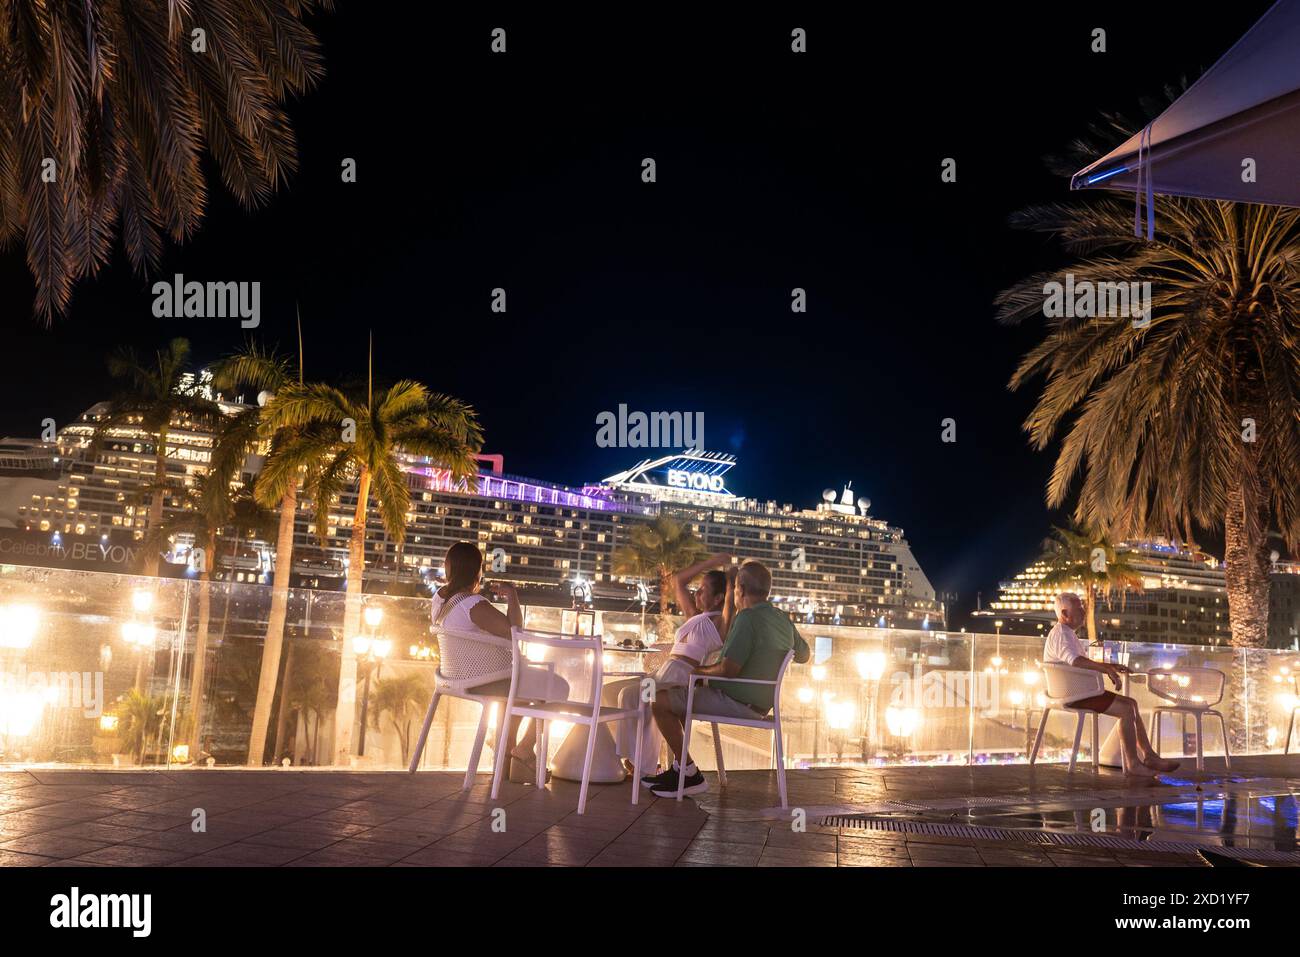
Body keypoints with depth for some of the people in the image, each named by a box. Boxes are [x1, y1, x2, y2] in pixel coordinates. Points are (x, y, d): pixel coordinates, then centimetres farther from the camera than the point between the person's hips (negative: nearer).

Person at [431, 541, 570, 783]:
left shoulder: (440, 597, 2)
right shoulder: (474, 604, -27)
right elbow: (514, 630, -27)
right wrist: (511, 594, -16)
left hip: (458, 676, 10)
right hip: (483, 681, -10)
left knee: (524, 679, 32)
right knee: (557, 686, -1)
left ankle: (508, 743, 34)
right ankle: (524, 752, 12)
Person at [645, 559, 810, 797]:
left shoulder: (747, 618, -21)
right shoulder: (784, 621, 5)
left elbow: (727, 670, -25)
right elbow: (804, 656, 23)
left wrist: (699, 670, -7)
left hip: (737, 703, -10)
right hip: (760, 704, 10)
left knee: (661, 701, -8)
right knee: (679, 693, 23)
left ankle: (690, 775, -1)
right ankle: (679, 768, 23)